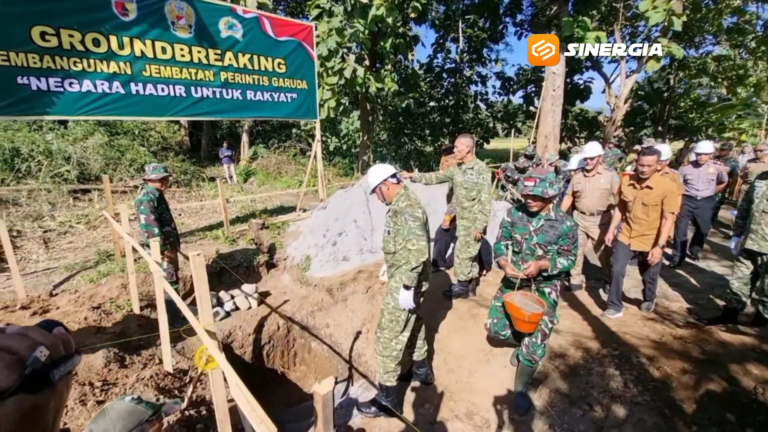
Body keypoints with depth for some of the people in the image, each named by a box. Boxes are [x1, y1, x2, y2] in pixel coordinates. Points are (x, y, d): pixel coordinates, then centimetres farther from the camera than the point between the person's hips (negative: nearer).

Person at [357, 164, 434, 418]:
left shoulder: (406, 208, -26)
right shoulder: (403, 203, 7)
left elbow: (418, 250, -33)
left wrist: (406, 287, -28)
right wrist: (392, 267, 24)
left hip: (404, 286, -10)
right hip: (407, 280, 10)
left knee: (388, 337, 1)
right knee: (413, 324, 26)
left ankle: (387, 399, 17)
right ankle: (422, 371, 47)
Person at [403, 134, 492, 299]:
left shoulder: (481, 170, -17)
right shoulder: (457, 169, 5)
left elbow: (485, 201, -18)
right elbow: (437, 177, 8)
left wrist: (480, 226, -19)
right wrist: (414, 176, -3)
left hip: (473, 222, -7)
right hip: (462, 220, 7)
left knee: (462, 253, 0)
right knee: (469, 252, 18)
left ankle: (462, 286, 16)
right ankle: (471, 281, 33)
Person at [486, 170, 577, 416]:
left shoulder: (564, 224, -15)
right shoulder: (514, 213, -8)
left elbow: (569, 259, -9)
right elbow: (500, 243, -2)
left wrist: (541, 264, -27)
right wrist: (504, 263, -22)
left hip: (546, 286, -3)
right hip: (514, 279, 3)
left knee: (534, 344, -1)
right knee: (494, 326, 6)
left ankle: (521, 389, 24)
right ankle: (522, 341, 42)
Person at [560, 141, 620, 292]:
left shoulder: (610, 175, -4)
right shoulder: (577, 175, 4)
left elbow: (618, 198, -7)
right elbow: (568, 197, 7)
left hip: (600, 220, -3)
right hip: (579, 219, 3)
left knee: (604, 252, 12)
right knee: (575, 250, 9)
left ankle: (610, 280, 34)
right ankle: (575, 281, 23)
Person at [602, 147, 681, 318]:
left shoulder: (668, 187, -17)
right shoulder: (626, 181, -6)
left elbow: (668, 219, -17)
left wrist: (659, 246, -22)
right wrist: (611, 229, 3)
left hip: (650, 240, -2)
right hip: (626, 235, 2)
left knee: (649, 276, 18)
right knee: (616, 269, -1)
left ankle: (649, 300, 47)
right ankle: (615, 307, 15)